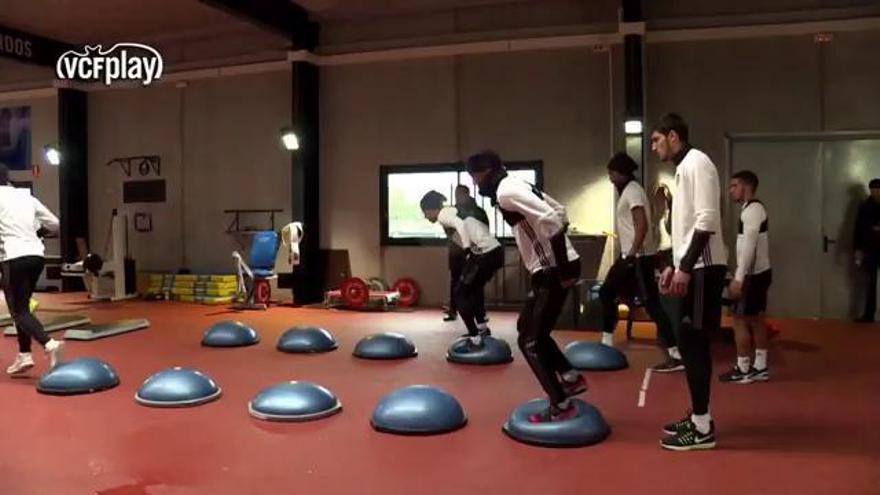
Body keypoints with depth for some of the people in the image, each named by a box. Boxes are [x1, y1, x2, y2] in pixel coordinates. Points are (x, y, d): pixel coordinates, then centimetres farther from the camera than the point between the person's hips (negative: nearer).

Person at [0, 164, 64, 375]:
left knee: (19, 311, -3)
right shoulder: (27, 197, 14)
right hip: (36, 255, 6)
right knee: (21, 306, 19)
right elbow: (55, 224, 16)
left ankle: (50, 344, -24)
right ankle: (24, 355, 18)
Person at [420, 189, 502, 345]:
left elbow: (460, 225, -21)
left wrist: (468, 249, -21)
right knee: (474, 287, 29)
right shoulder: (452, 211, 25)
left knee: (461, 292, 1)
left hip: (485, 253, -9)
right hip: (495, 251, 9)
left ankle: (475, 338, 0)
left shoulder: (443, 214, -2)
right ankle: (482, 327, 37)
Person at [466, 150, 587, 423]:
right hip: (551, 268, 10)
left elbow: (551, 221, -26)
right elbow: (559, 212, 21)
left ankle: (561, 406, 5)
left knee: (530, 339, -2)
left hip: (554, 271, -10)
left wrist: (562, 271, -22)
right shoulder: (518, 186, 15)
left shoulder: (506, 192, -15)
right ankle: (571, 378, 25)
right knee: (527, 327, 21)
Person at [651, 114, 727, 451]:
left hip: (702, 267, -10)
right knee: (689, 341, 12)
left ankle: (702, 429, 0)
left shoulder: (696, 163, -11)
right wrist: (674, 265, 20)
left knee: (692, 342, -7)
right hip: (692, 266, 10)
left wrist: (686, 267, -22)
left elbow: (706, 221, -20)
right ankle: (699, 418, 20)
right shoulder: (684, 168, 19)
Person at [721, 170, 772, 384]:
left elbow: (749, 246, -23)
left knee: (740, 319, -5)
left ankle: (742, 370, 1)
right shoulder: (754, 209, 16)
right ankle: (760, 367, 18)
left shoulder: (752, 209, -16)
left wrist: (738, 278, -24)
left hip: (753, 274, -10)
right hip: (759, 272, 10)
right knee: (756, 319, 12)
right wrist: (739, 275, 19)